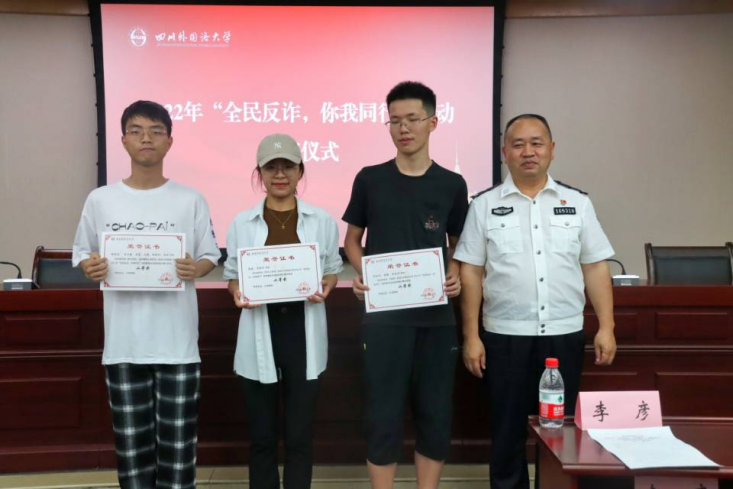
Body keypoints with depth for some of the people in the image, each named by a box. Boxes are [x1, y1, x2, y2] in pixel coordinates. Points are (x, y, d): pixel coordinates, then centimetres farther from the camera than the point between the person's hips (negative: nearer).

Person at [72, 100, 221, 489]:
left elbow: (210, 256, 4)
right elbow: (82, 253, 10)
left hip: (177, 341, -1)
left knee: (178, 439, 6)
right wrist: (90, 268, -13)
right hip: (124, 341, 1)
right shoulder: (100, 200, 3)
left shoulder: (191, 200, 0)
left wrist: (196, 269, -17)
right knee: (131, 440, 11)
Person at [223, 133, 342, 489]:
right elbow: (232, 275, 9)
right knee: (261, 435, 9)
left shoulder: (322, 221, 3)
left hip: (304, 334, 0)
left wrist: (325, 289, -12)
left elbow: (332, 270, 10)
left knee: (300, 434, 7)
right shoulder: (242, 223, 3)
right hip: (260, 335, 0)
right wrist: (239, 295, -13)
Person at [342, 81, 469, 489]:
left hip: (437, 314, 2)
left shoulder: (452, 185, 4)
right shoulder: (370, 179, 2)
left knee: (436, 414, 9)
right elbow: (352, 240, 9)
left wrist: (455, 276, -7)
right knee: (384, 414, 4)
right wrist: (361, 273, -10)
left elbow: (458, 245, 13)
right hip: (384, 312, -1)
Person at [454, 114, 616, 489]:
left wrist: (606, 327, 0)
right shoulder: (485, 205, 1)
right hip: (505, 337, -1)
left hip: (564, 335, 2)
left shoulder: (577, 203, 6)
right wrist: (471, 336, -3)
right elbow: (471, 273, 0)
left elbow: (595, 268, 6)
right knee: (507, 430, 9)